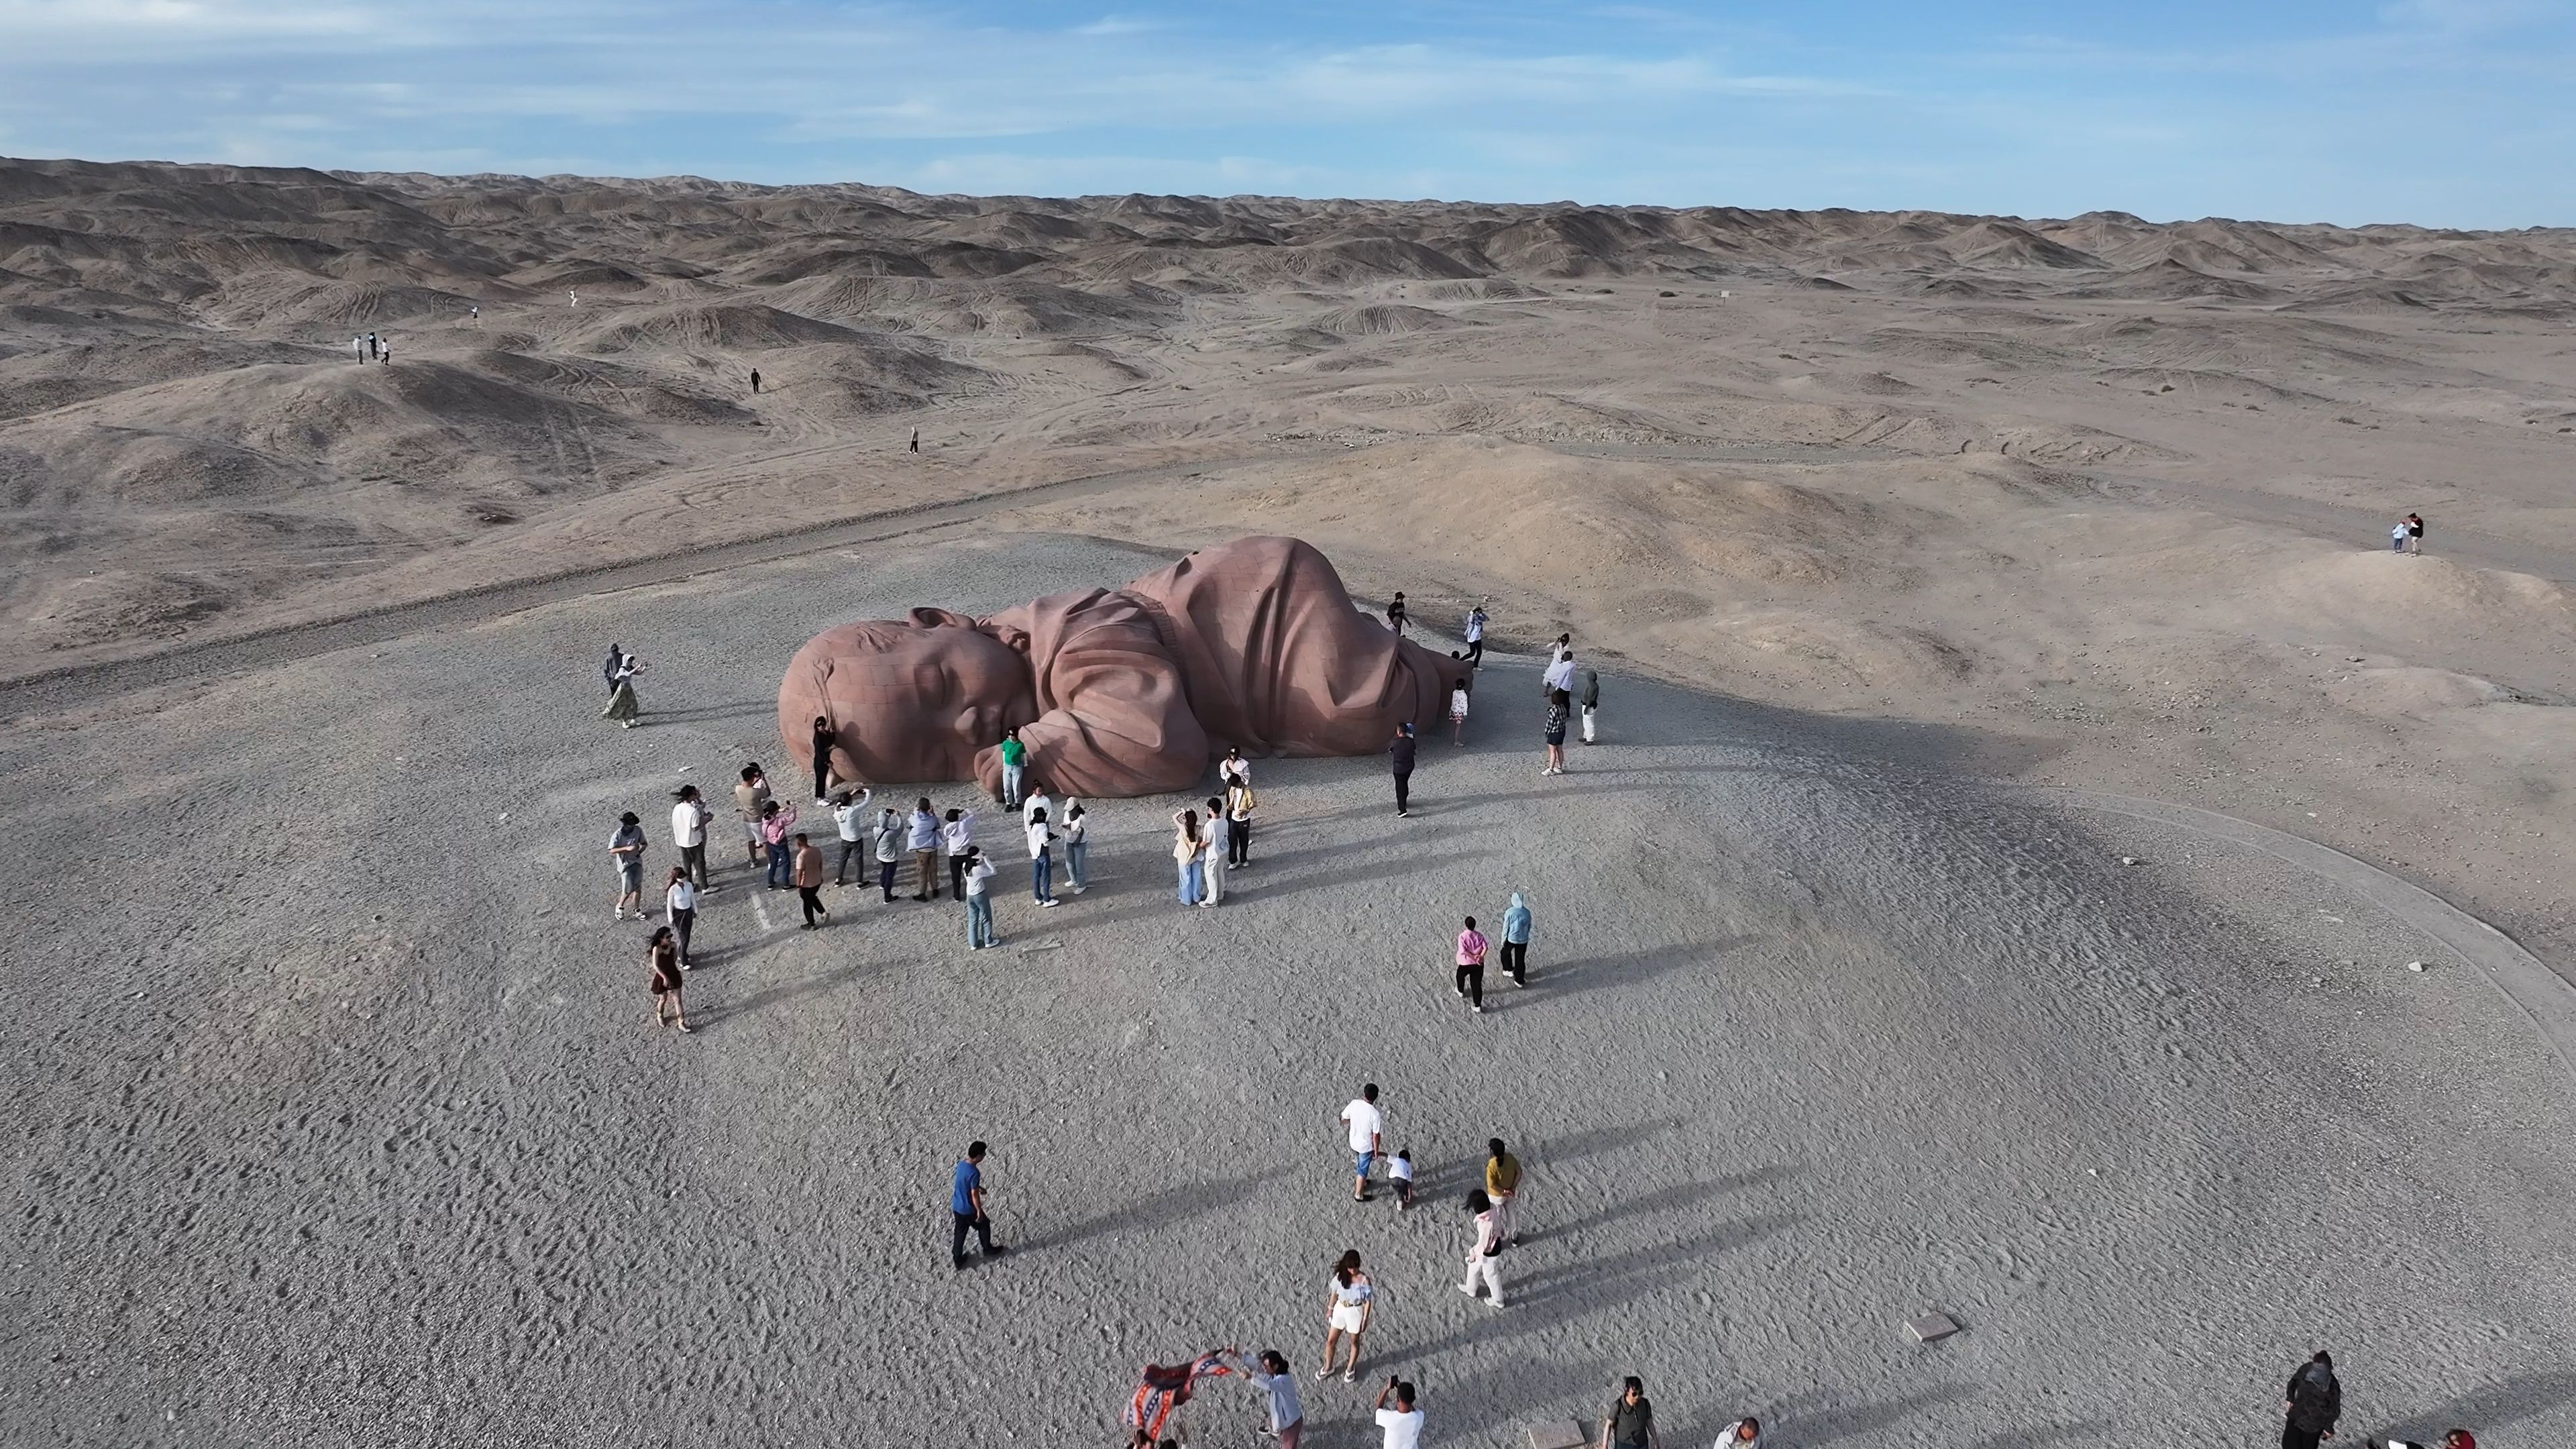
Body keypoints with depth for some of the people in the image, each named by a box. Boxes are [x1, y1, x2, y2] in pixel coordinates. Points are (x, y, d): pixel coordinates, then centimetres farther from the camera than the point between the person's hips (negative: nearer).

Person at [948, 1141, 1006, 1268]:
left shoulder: (961, 1164, -5)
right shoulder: (974, 1173, -31)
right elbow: (974, 1195, -25)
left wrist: (979, 1187, 25)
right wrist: (979, 1211, -14)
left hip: (956, 1207, 7)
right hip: (969, 1210, -7)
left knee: (959, 1232, 22)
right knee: (984, 1226, 19)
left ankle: (957, 1260, 32)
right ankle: (988, 1250, 40)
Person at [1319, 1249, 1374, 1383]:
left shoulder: (1364, 1280, -21)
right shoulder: (1341, 1275, -11)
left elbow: (1368, 1301, -13)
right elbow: (1334, 1293, 2)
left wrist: (1365, 1319, -11)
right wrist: (1330, 1309, 9)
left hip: (1355, 1312, -3)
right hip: (1340, 1309, 3)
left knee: (1354, 1342, 17)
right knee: (1330, 1340, 12)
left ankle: (1350, 1368, 40)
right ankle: (1328, 1367, 34)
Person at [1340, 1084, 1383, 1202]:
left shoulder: (1354, 1103, -19)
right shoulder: (1375, 1114, -32)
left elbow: (1344, 1118, -4)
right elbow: (1376, 1136, -22)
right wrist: (1376, 1151, -6)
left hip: (1354, 1142, 5)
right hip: (1366, 1146, -5)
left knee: (1359, 1165, 32)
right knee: (1363, 1170, 17)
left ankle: (1362, 1183, 55)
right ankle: (1358, 1195, 36)